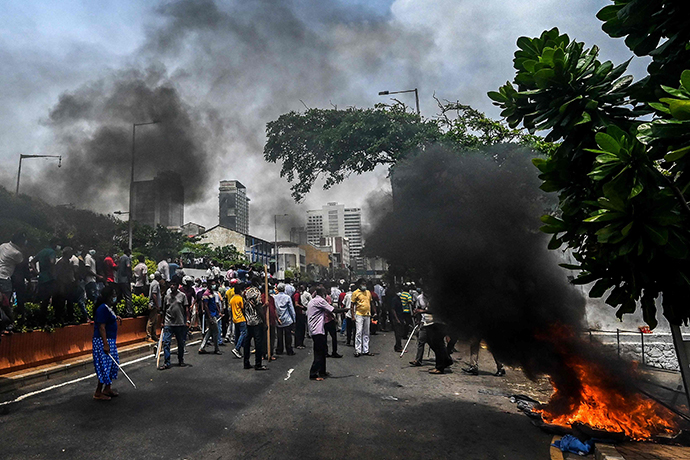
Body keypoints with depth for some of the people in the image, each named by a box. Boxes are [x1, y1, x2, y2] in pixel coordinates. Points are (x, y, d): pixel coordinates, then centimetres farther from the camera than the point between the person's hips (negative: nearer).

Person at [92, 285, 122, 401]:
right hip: (103, 341, -10)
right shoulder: (103, 308, -19)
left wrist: (116, 319, 11)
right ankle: (98, 393, 7)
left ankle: (107, 389, 27)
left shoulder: (108, 308, 11)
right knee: (105, 365, -4)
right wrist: (105, 344, -25)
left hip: (110, 341, 10)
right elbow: (101, 327, -23)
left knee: (113, 364, 15)